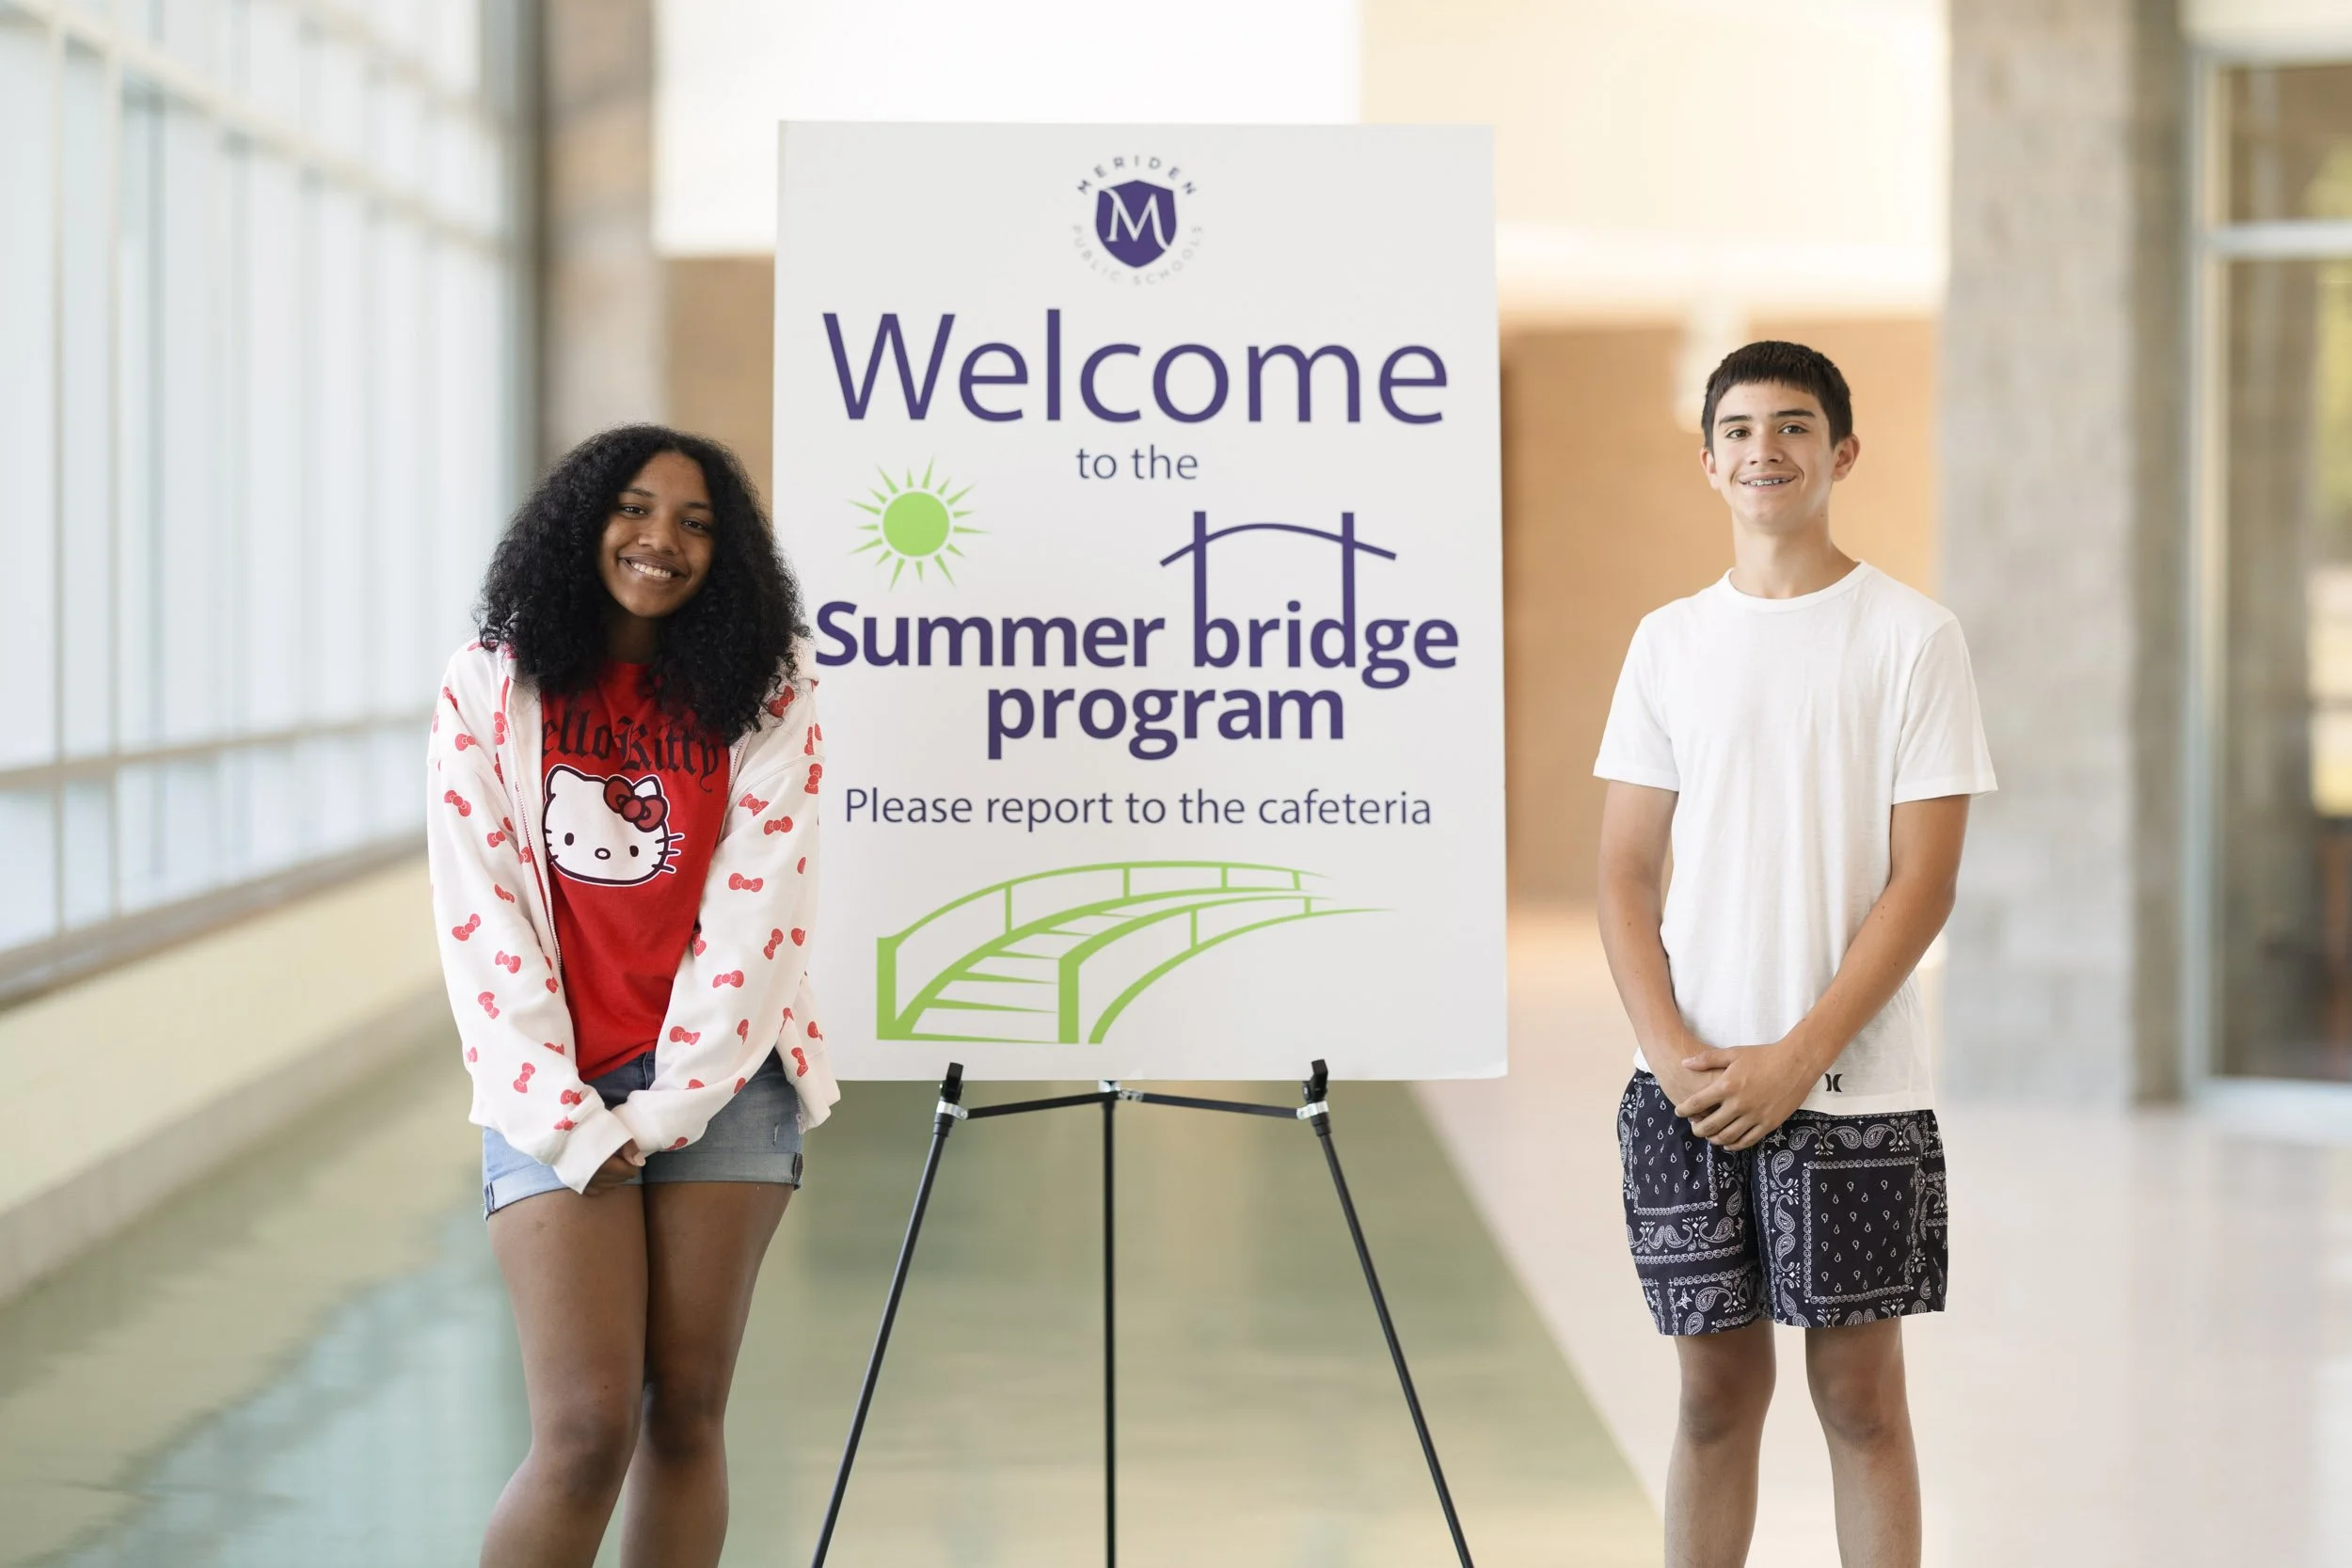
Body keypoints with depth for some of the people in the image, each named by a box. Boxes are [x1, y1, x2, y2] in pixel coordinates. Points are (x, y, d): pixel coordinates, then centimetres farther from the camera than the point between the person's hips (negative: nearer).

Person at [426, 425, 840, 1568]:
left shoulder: (762, 694, 2)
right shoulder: (490, 687, 2)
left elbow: (760, 904, -4)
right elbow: (480, 915, -2)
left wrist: (669, 1105, -10)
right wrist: (567, 1121, -8)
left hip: (718, 1078, 1)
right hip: (555, 1096, -1)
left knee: (685, 1411, 3)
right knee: (589, 1430, -10)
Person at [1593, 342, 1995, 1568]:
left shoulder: (1912, 638, -2)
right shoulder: (1670, 641, 9)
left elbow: (1924, 880, -6)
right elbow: (1626, 872, 8)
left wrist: (1796, 1058, -13)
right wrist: (1671, 1050, -7)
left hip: (1854, 1088, -3)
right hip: (1687, 1088, 3)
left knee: (1859, 1394, 1)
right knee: (1716, 1389, 9)